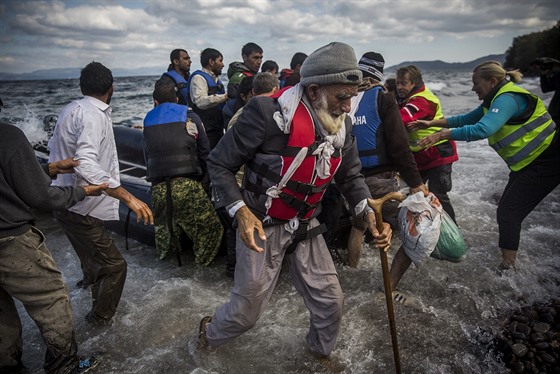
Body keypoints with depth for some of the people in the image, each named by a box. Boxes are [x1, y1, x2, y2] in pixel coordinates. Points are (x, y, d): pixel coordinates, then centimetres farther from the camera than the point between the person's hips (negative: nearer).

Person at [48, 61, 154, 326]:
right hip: (80, 208, -10)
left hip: (66, 202, 10)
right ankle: (100, 319, 20)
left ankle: (98, 308, 48)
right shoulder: (93, 115, -22)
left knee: (93, 262, 27)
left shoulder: (72, 108, 6)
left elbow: (54, 146, 18)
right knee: (114, 265, 1)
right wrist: (127, 197, -39)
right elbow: (86, 165, -35)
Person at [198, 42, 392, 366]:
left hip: (306, 227, 6)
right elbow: (219, 163, -15)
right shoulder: (269, 113, -25)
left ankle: (322, 351, 44)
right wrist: (240, 210, -27)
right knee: (248, 309, 10)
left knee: (331, 302, 11)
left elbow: (350, 175, 8)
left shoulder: (342, 124, -4)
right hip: (262, 227, -5)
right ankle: (210, 332, 46)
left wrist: (369, 211, -9)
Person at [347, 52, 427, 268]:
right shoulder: (382, 99, -7)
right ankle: (390, 284, 4)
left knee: (358, 226, 25)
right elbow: (399, 146, -13)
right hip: (380, 178, -6)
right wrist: (415, 182, -10)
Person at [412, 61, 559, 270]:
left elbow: (482, 129, -37)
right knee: (508, 210, 13)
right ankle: (508, 259, 26)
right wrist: (432, 123, 8)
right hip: (526, 165, 10)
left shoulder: (507, 99, -22)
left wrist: (443, 134, -34)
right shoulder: (496, 101, 10)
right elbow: (467, 119, 15)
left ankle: (507, 263, 0)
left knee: (508, 211, -9)